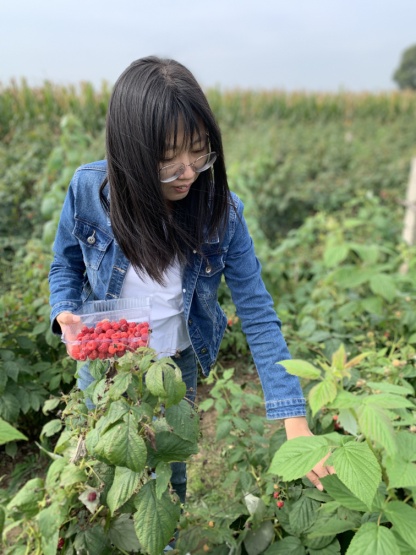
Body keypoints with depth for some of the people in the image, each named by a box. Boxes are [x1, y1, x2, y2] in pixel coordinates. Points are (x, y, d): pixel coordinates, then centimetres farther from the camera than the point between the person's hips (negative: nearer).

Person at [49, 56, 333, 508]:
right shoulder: (89, 189, -23)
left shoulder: (221, 212, -25)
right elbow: (66, 265, -4)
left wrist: (295, 420, -26)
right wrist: (65, 313, -26)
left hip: (177, 367, 0)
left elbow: (257, 316, -21)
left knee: (170, 474, 24)